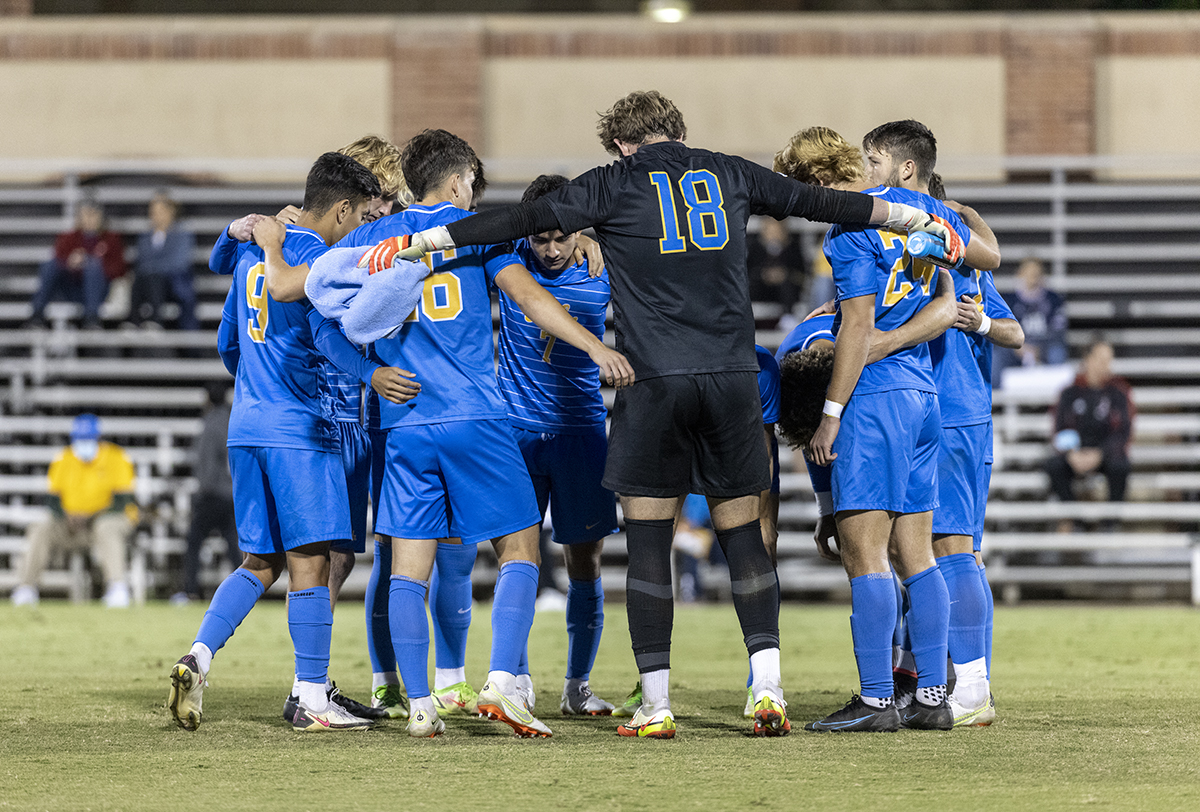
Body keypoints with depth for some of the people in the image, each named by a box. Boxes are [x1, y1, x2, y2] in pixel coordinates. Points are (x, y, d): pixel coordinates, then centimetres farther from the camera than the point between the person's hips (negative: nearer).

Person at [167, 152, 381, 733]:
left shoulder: (254, 253, 15)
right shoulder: (317, 257, -10)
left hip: (245, 428, 8)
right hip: (299, 430, -8)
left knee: (261, 562, 13)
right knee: (309, 561, -4)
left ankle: (197, 658, -2)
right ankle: (312, 700, -3)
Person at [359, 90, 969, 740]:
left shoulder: (613, 185, 5)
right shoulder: (729, 174, 13)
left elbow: (519, 221, 0)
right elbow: (823, 203, 22)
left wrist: (417, 243, 4)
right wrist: (921, 220, 35)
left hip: (654, 380, -2)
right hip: (732, 376, 2)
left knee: (649, 540, 2)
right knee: (741, 532, 10)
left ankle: (656, 705, -1)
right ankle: (768, 683, -1)